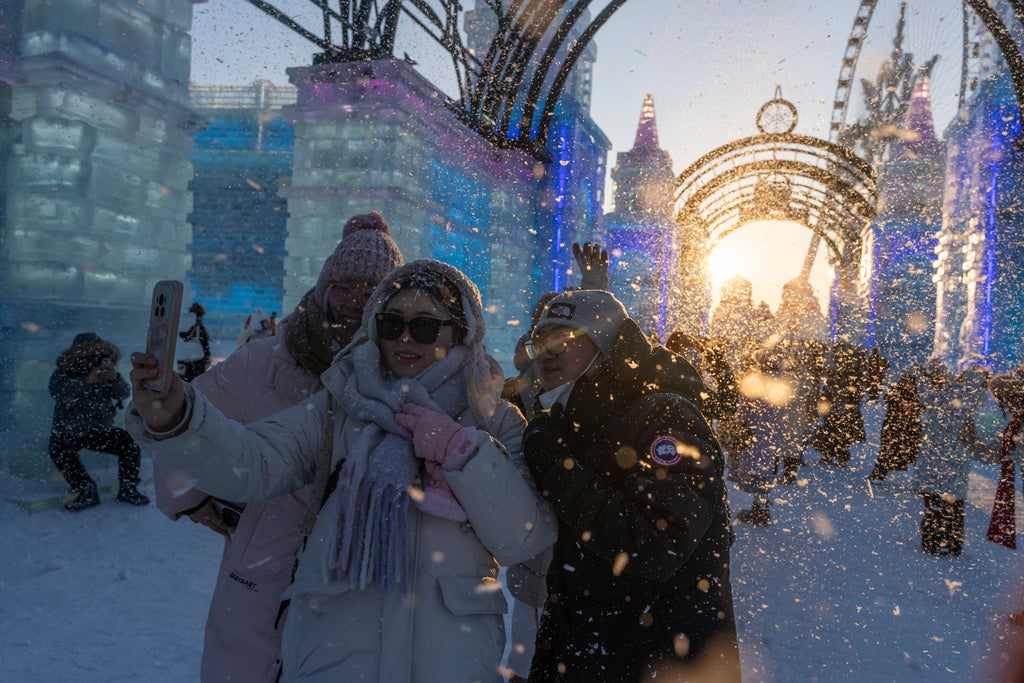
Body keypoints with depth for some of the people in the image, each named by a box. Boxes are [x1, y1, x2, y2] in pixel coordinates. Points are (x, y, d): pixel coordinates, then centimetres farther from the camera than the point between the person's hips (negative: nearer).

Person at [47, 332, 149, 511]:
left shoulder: (104, 373, -1)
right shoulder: (63, 374, -9)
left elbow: (123, 393, -18)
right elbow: (57, 392, -32)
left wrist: (115, 378, -41)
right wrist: (88, 381, -47)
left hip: (99, 431, 2)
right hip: (67, 433, -2)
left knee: (131, 442, -18)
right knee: (59, 449, -32)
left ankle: (127, 489, -8)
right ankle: (86, 492, -26)